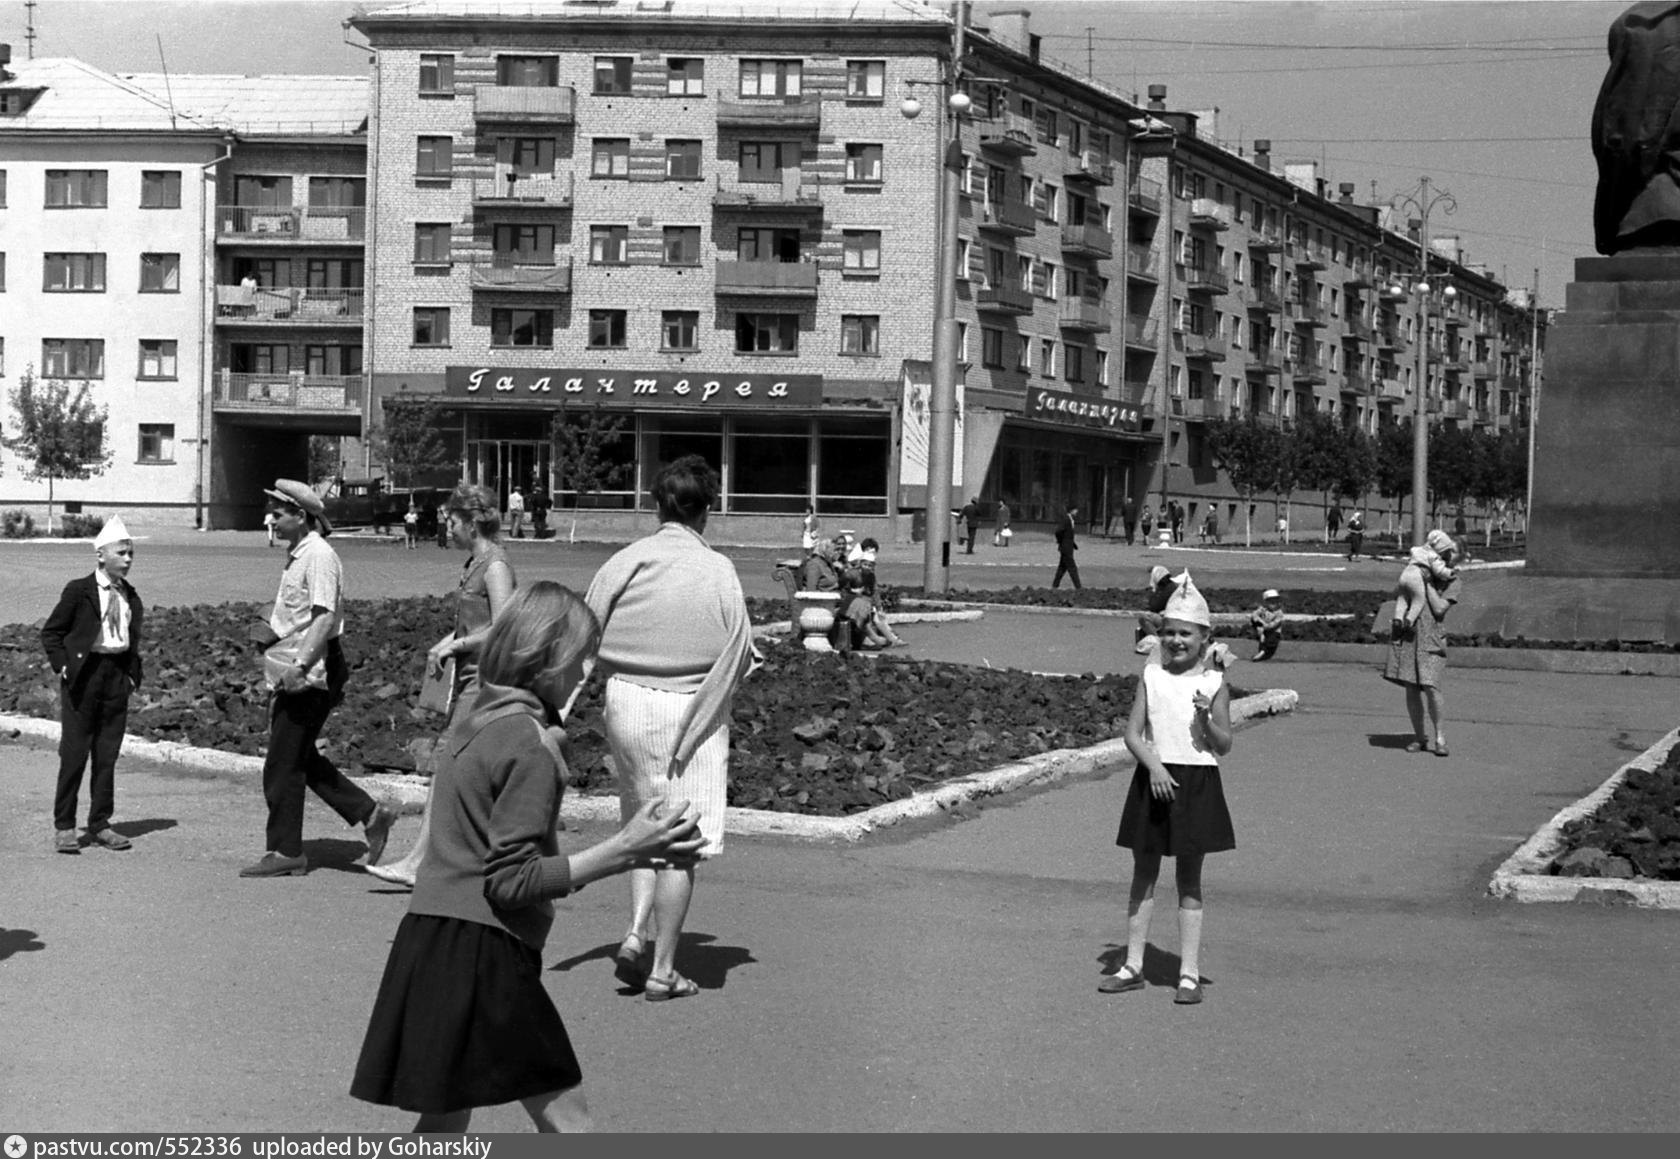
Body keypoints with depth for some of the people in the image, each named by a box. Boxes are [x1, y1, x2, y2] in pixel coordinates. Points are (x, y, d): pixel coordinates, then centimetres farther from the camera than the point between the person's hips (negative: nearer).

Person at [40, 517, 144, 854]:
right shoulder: (79, 591, -4)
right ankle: (64, 826, 6)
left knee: (108, 754, 8)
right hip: (84, 674, -5)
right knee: (74, 752, -1)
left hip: (117, 675, 5)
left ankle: (100, 825, 16)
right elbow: (50, 632, 0)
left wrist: (133, 673, 8)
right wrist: (62, 665, -9)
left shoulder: (131, 598, 10)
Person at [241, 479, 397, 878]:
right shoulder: (296, 555, 15)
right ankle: (370, 815, 19)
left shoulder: (319, 557, -16)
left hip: (310, 675, -10)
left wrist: (299, 666, -29)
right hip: (296, 672, 10)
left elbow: (325, 618, -24)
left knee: (283, 765, -3)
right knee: (300, 759, 14)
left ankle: (285, 853, 6)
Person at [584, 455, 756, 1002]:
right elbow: (740, 658, -4)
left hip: (627, 700, 3)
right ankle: (662, 970, 5)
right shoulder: (719, 571, -9)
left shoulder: (622, 563, -2)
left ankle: (636, 932, 5)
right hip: (694, 711, -3)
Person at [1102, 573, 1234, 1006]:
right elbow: (1133, 733, -1)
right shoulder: (1151, 677, 2)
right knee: (1144, 872, 9)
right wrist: (1153, 766, -17)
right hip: (1154, 779, 2)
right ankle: (1133, 966, 18)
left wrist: (1207, 718, -21)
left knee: (1189, 879, 3)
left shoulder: (1214, 683, -3)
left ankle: (1189, 974, 8)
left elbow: (1224, 746, -3)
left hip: (1197, 782, -2)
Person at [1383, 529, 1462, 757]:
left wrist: (1428, 584, -10)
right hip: (1406, 635, 3)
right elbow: (1396, 594, 12)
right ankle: (1420, 737, 13)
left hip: (1430, 637, -3)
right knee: (1411, 688, 2)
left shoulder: (1451, 580, 4)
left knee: (1430, 687, -12)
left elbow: (1439, 608, -8)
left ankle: (1438, 736, 5)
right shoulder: (1418, 569, 11)